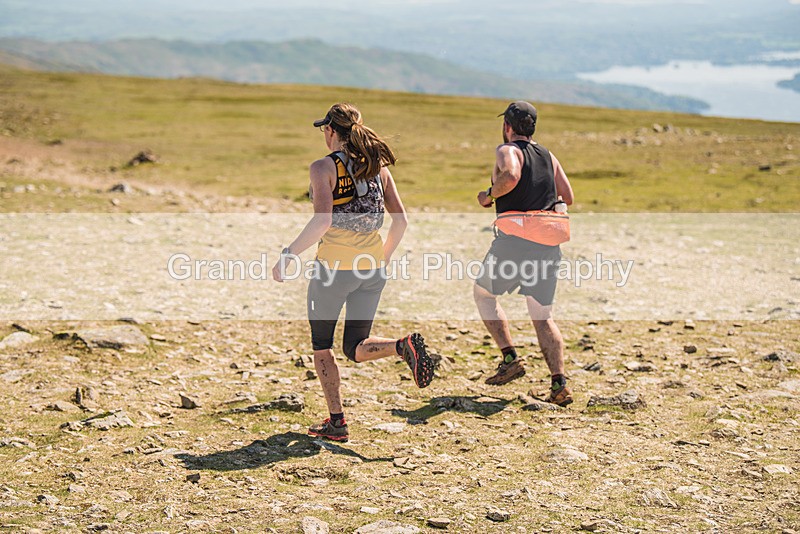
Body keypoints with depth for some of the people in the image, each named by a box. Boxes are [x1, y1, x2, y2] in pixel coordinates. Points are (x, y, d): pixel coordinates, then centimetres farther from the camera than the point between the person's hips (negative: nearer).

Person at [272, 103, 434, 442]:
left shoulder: (324, 167, -9)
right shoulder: (378, 166, 8)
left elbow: (322, 221, -22)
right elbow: (401, 220, 5)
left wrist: (288, 255, -13)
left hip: (334, 266, -5)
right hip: (372, 267, 5)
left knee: (321, 346, 14)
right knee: (355, 349, 14)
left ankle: (336, 422, 11)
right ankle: (403, 346, -15)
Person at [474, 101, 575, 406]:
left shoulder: (507, 150, -1)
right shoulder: (548, 156, 17)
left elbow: (511, 176, -23)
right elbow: (567, 197, 15)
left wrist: (489, 196, -6)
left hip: (514, 239, -5)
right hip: (548, 244, 6)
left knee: (483, 294, 17)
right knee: (543, 316, 9)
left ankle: (510, 358, 4)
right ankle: (559, 384, -3)